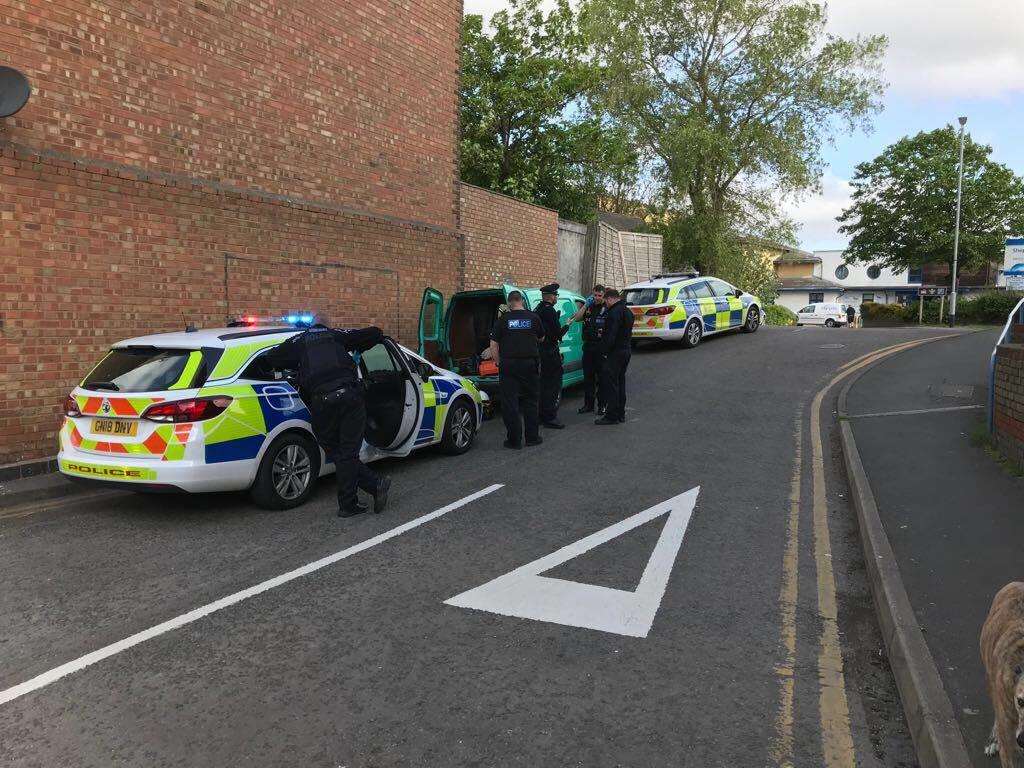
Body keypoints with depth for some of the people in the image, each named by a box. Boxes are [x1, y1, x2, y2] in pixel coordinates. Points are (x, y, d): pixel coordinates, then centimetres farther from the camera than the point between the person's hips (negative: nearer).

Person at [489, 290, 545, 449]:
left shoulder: (503, 319, -2)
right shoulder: (533, 318, 2)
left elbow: (493, 345, -2)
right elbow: (541, 338, 18)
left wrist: (499, 363, 6)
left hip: (508, 364, -2)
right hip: (529, 363, 2)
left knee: (510, 402, 4)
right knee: (530, 401, 13)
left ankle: (514, 440, 5)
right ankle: (532, 437, 17)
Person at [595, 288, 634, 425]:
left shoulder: (614, 312, -18)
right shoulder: (627, 311, 15)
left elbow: (611, 335, -23)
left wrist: (605, 351, -17)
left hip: (614, 353, -10)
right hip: (625, 351, 10)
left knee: (610, 384, -5)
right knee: (620, 382, 15)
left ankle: (612, 416, -4)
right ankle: (620, 414, 21)